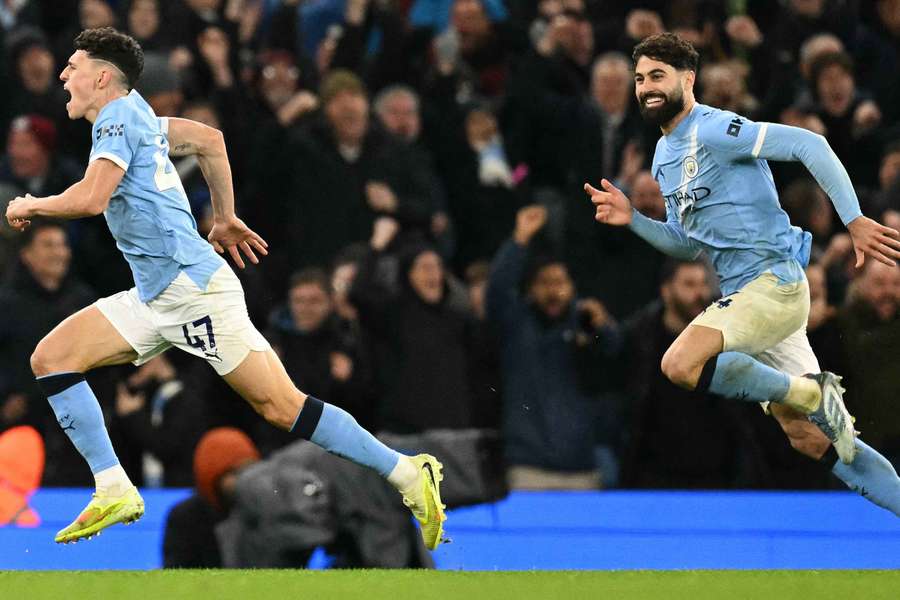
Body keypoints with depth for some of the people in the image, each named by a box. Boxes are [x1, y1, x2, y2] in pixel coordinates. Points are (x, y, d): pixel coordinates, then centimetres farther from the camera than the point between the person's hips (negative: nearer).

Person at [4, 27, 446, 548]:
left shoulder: (119, 115, -10)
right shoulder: (136, 115, 17)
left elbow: (90, 198, -23)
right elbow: (209, 139, 29)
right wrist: (225, 219, 34)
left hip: (191, 285, -10)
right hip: (155, 299, 10)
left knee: (281, 406, -11)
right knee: (51, 358, 0)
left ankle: (409, 475, -7)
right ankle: (115, 491, -5)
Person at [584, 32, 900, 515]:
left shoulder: (714, 131, -12)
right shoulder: (663, 157, 16)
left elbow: (809, 145, -18)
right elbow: (689, 242, 24)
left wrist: (854, 221, -24)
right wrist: (632, 220, 8)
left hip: (775, 281, -9)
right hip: (743, 294, 9)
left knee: (681, 363, -28)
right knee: (808, 437, 8)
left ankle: (814, 394, -13)